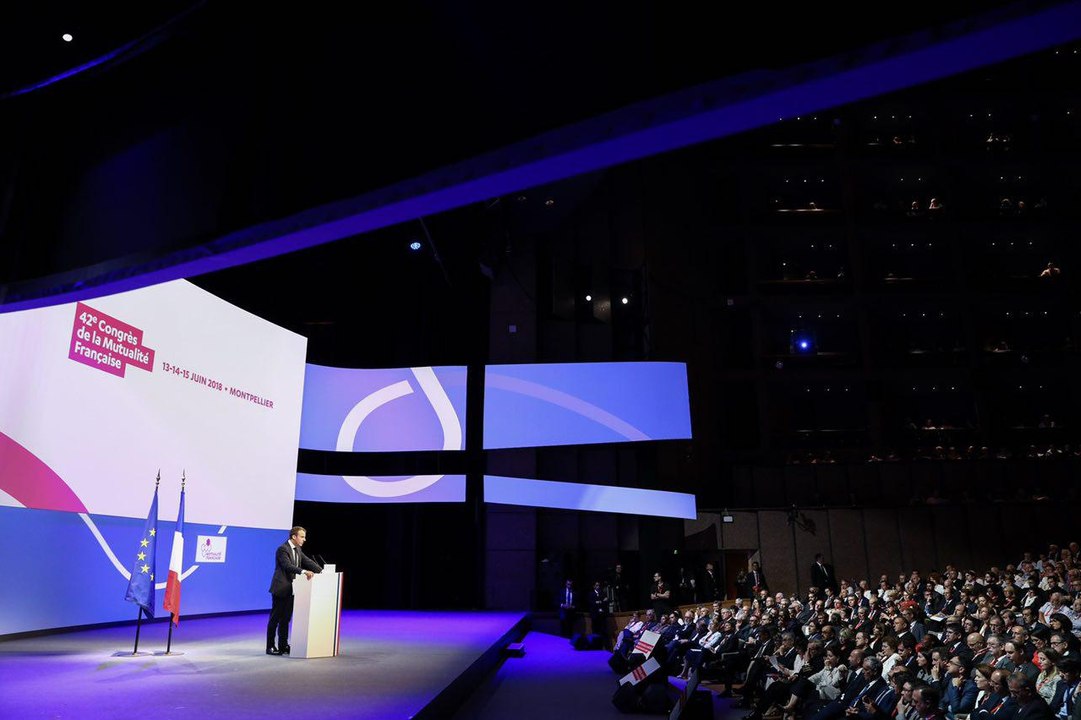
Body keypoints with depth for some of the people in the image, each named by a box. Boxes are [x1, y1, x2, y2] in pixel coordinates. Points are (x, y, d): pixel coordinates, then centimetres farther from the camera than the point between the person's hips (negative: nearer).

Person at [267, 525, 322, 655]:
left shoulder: (298, 550, 11)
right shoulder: (282, 549, -16)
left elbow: (308, 561, 7)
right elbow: (288, 565, -28)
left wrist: (321, 571, -6)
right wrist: (304, 571, -39)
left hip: (290, 589, 8)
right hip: (281, 589, -8)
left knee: (286, 618, 12)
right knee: (275, 618, 1)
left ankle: (283, 645, 19)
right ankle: (270, 647, 9)